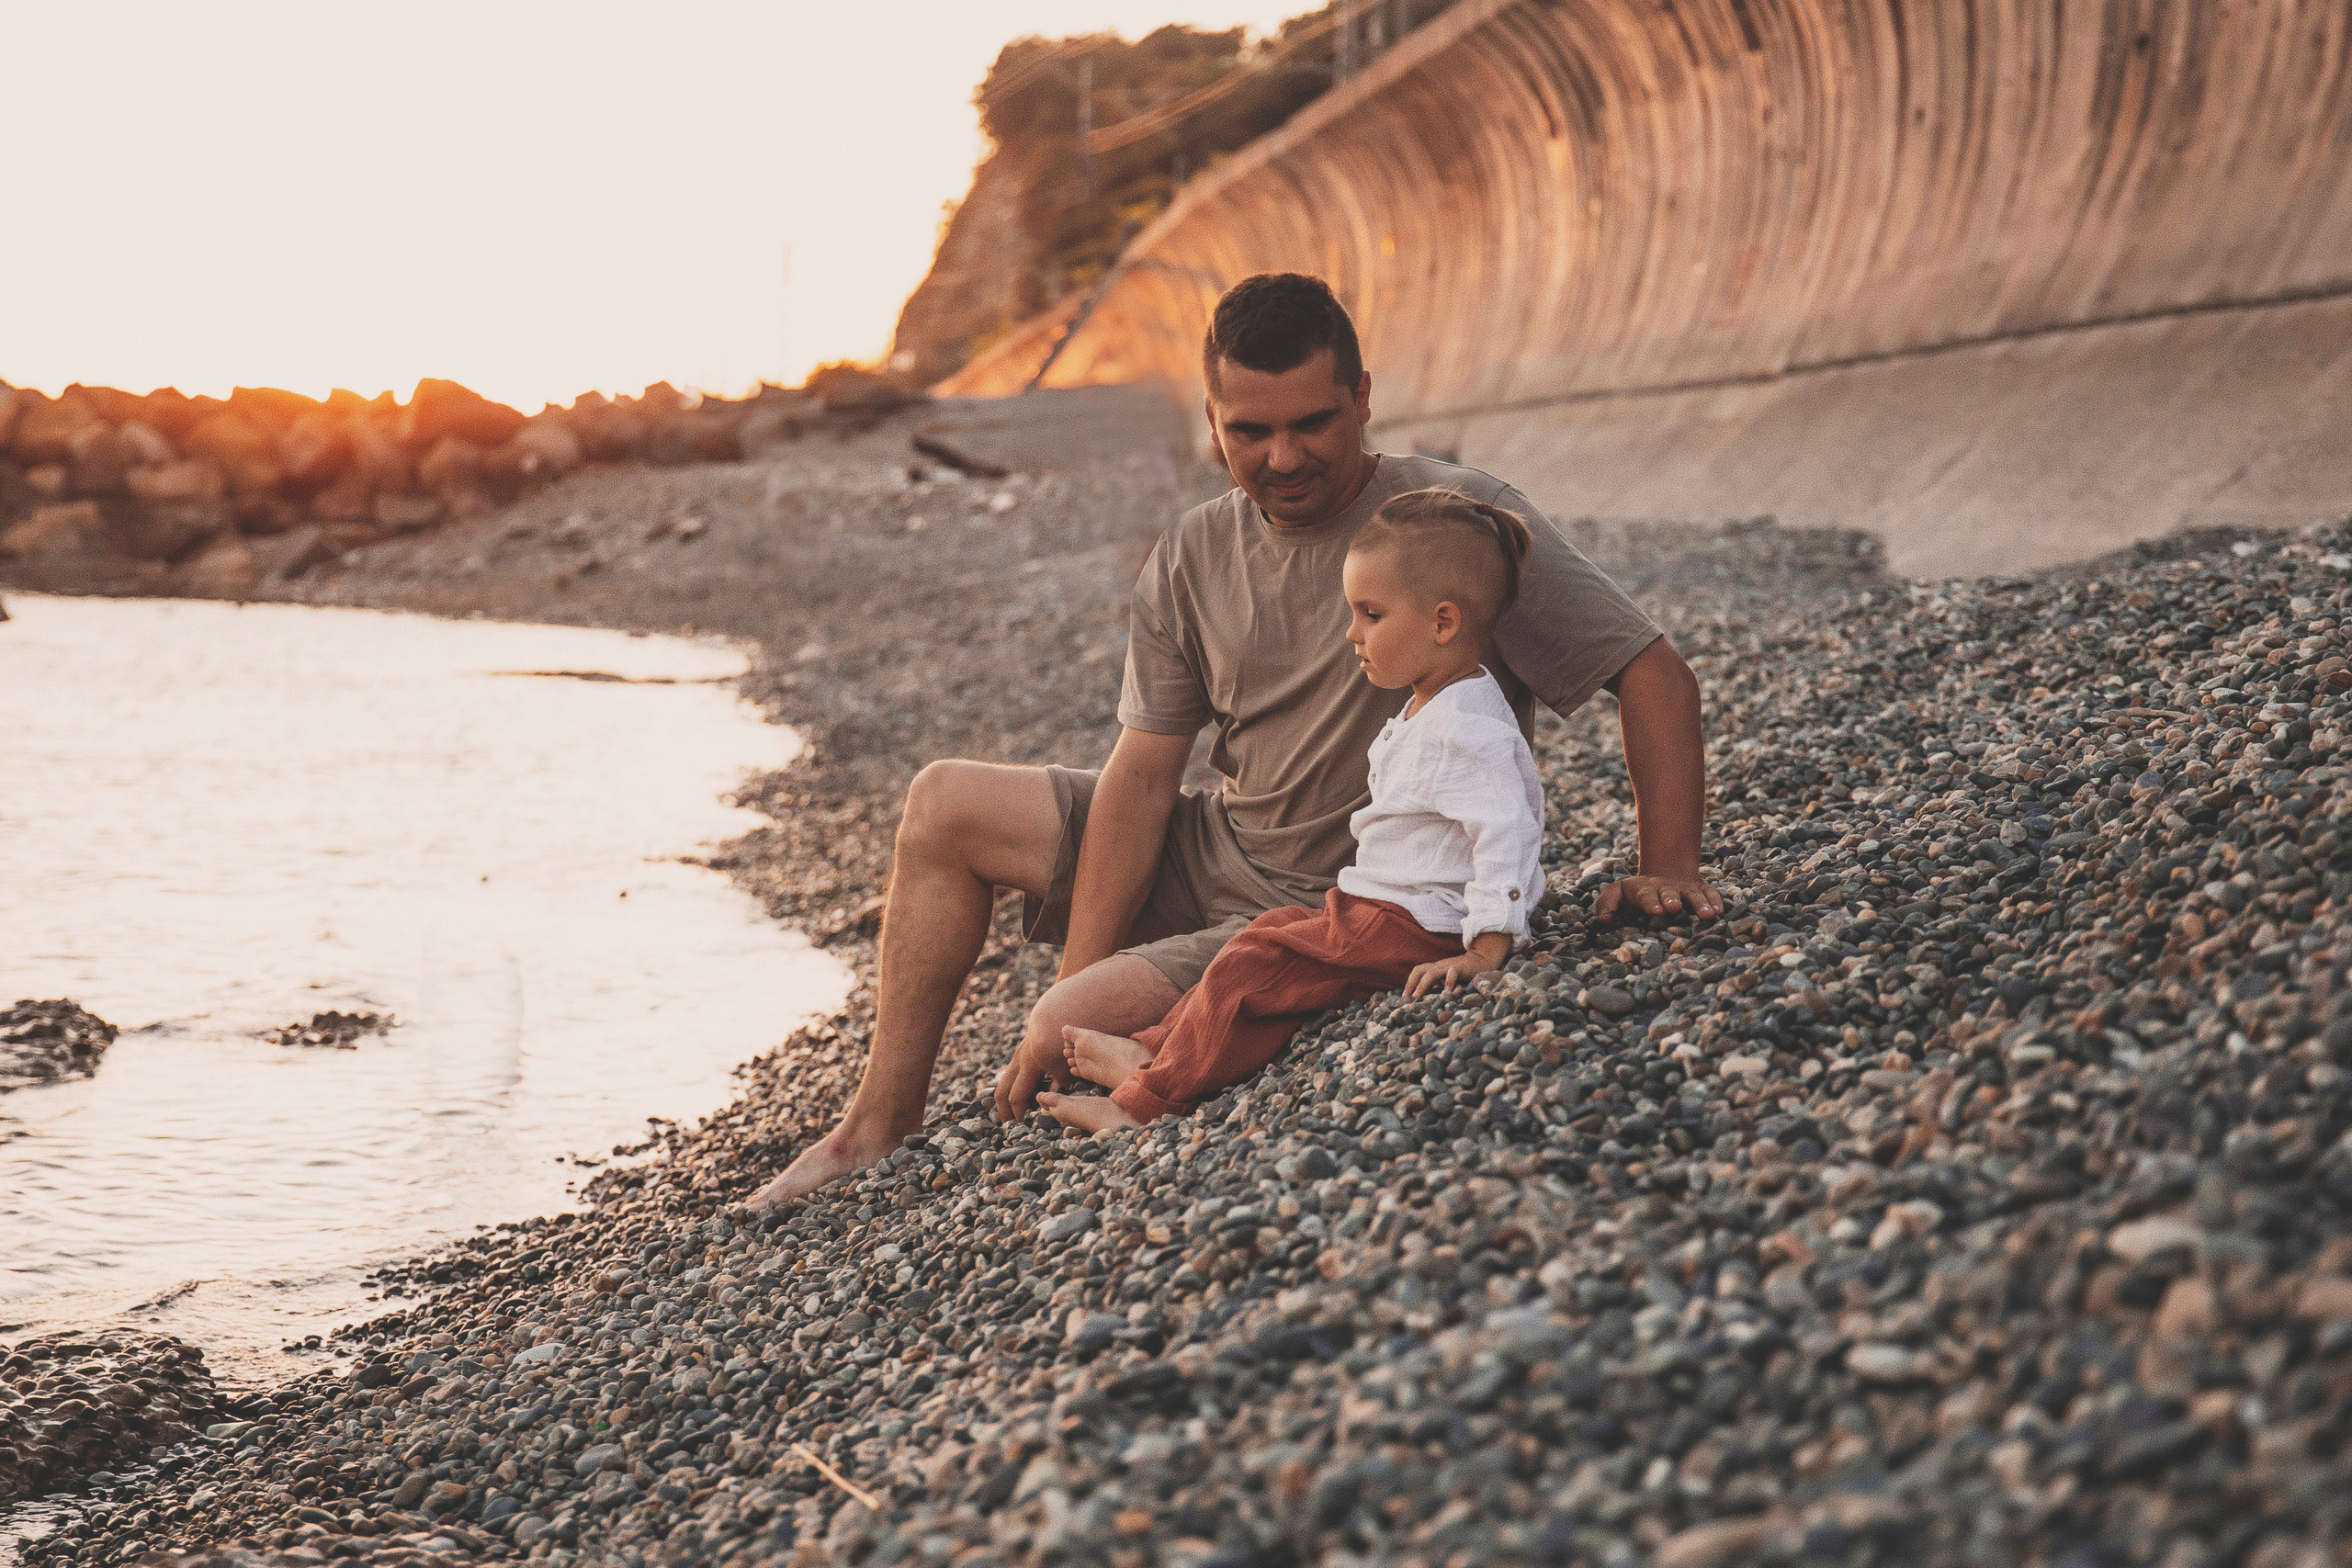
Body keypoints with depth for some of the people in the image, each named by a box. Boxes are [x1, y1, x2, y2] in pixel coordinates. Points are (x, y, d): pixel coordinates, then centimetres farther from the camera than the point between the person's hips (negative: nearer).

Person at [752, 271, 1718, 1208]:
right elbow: (1141, 778, -4)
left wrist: (1668, 871, -27)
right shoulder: (1193, 560, -2)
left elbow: (1655, 674, -16)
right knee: (942, 806, 6)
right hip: (1215, 856, 7)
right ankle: (878, 1134, 11)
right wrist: (1075, 981, -12)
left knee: (1078, 1031, -26)